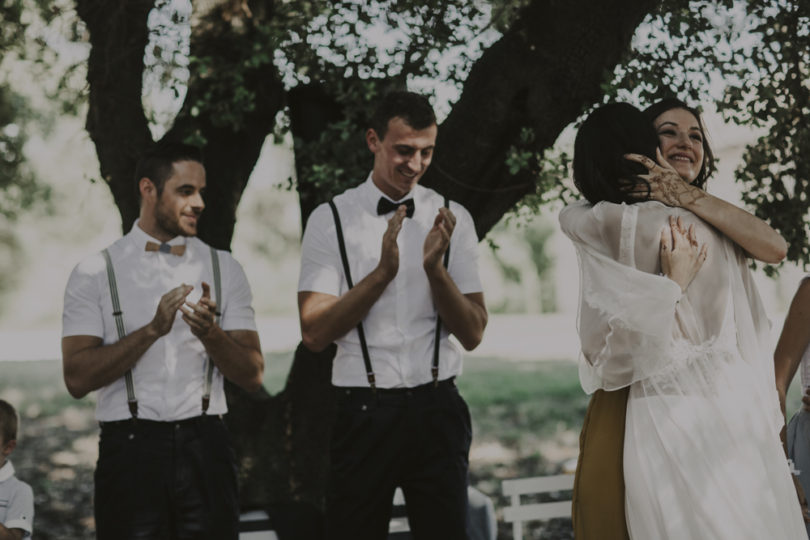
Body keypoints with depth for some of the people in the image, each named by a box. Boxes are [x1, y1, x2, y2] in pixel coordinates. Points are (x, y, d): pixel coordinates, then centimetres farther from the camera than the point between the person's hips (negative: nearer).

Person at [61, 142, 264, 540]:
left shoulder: (224, 269, 10)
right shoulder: (94, 273, 3)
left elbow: (252, 376, 5)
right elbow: (77, 379, -7)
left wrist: (209, 332, -14)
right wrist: (153, 330, -16)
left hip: (204, 447, 2)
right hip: (130, 448, -2)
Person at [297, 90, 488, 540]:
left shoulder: (452, 219, 5)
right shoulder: (331, 220, -1)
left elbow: (472, 334, 1)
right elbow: (314, 333, -10)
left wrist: (435, 267, -15)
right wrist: (383, 271, -19)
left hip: (436, 407, 2)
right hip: (364, 413, -2)